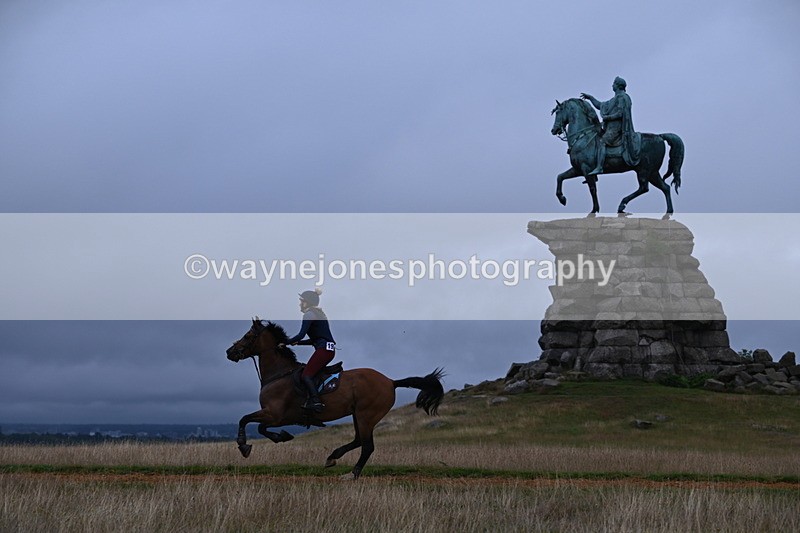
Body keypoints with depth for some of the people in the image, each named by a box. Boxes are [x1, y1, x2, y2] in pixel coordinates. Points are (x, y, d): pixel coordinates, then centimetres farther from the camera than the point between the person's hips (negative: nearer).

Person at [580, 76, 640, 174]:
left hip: (616, 128, -11)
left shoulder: (621, 97, -7)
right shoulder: (615, 99, 24)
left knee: (601, 142, -25)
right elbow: (600, 106, 31)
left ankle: (599, 167, -37)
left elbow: (620, 114, -17)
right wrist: (590, 97, 26)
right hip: (611, 127, 11)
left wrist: (607, 117, -13)